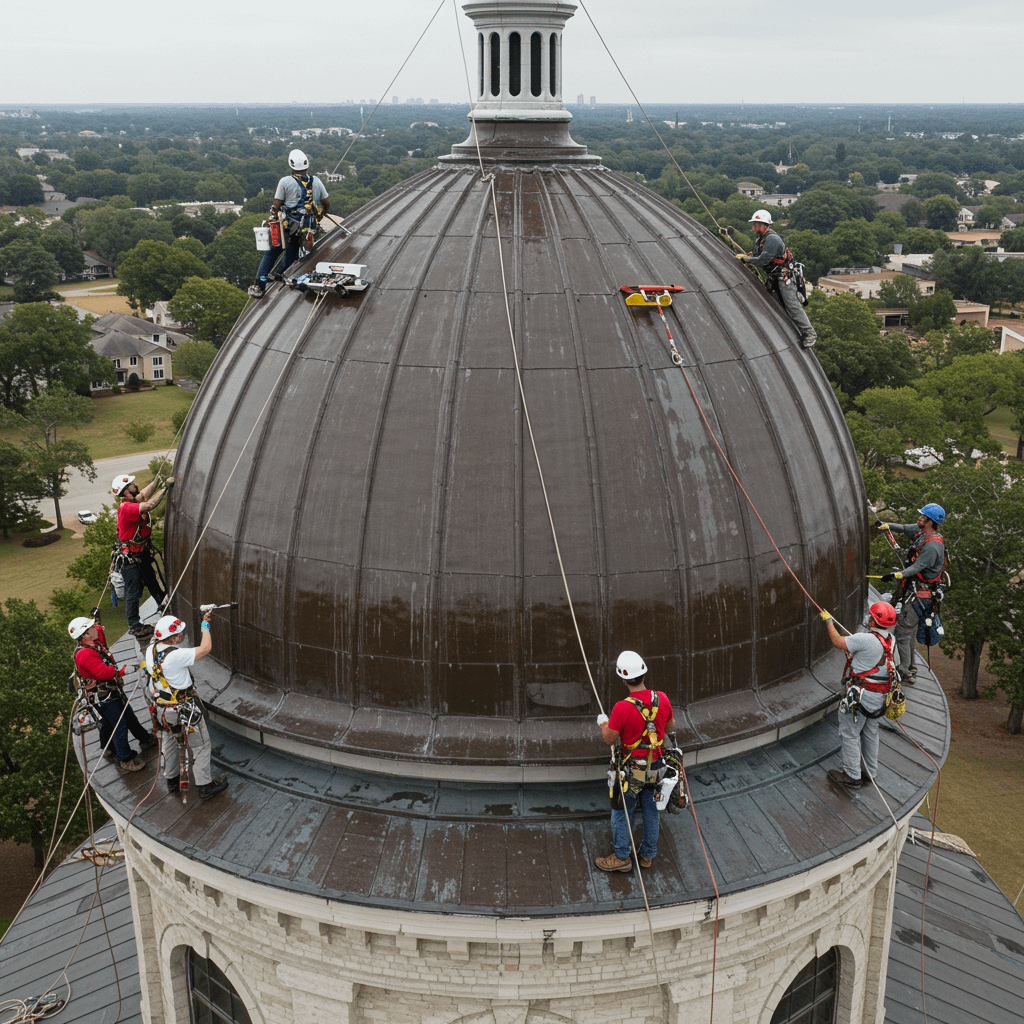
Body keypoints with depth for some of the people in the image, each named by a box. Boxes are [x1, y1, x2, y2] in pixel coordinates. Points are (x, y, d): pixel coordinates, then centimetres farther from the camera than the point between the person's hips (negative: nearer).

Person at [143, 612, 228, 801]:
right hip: (185, 710, -8)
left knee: (169, 742, 25)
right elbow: (205, 648, -28)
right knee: (200, 744, 8)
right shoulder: (176, 656, -33)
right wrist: (205, 625, -15)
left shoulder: (150, 649, -7)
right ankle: (205, 786, 18)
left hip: (163, 706, 8)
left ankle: (172, 780, 41)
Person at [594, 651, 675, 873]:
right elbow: (670, 727, 6)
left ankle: (621, 857, 25)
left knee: (622, 812, 14)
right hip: (656, 767, 5)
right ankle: (648, 854, 34)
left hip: (632, 769, -5)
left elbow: (609, 740, -13)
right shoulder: (662, 700, -12)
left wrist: (603, 722, 6)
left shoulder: (622, 708, -27)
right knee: (651, 811, 21)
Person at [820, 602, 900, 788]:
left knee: (849, 733, 5)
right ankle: (870, 773, 30)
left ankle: (852, 776, 12)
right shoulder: (891, 641, 2)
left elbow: (837, 641, -16)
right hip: (880, 696, 8)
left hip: (861, 694, -8)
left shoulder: (866, 640, -24)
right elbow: (895, 663, 17)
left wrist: (828, 621, 1)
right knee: (870, 733, 20)